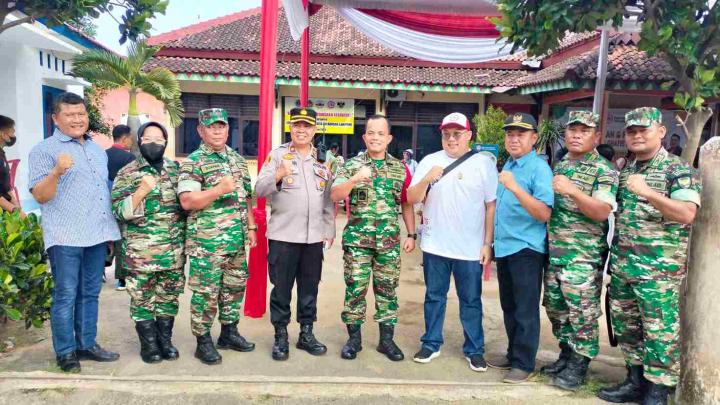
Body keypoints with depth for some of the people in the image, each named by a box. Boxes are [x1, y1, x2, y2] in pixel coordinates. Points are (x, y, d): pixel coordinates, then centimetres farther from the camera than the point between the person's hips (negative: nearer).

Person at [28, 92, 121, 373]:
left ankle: (87, 344, 25)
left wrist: (111, 230, 18)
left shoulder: (98, 150, 16)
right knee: (66, 296, 1)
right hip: (66, 238, -6)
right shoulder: (44, 150, -4)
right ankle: (65, 352, 13)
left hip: (97, 235, 6)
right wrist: (57, 172, -28)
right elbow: (40, 196, -9)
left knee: (90, 294, 14)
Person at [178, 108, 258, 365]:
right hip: (207, 241, -6)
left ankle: (229, 332, 30)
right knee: (206, 292, 1)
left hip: (237, 240, 7)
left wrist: (251, 227, 13)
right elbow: (186, 202, -16)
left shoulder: (238, 159, 13)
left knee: (234, 287, 14)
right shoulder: (193, 162, -7)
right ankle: (203, 342, 14)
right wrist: (220, 189, -24)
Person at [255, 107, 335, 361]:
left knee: (310, 288, 12)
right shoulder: (277, 155, 0)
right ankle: (280, 336, 19)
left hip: (314, 236, 4)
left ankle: (306, 333, 25)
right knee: (282, 288, 5)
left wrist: (330, 230, 12)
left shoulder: (322, 160, 12)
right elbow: (260, 190, -8)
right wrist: (279, 174, -25)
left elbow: (329, 199, 15)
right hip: (283, 236, -3)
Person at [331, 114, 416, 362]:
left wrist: (411, 234, 6)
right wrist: (355, 179, -29)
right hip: (357, 239, -2)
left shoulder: (400, 168, 8)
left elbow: (407, 204, 12)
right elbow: (335, 196, -13)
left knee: (387, 289, 8)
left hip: (390, 241, 2)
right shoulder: (351, 165, 1)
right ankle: (353, 337, 19)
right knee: (355, 289, 3)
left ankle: (386, 339, 21)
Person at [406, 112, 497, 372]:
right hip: (434, 245, 1)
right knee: (434, 297, 13)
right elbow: (411, 199, 0)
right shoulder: (430, 161, 3)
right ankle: (431, 344, 28)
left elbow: (491, 205, 1)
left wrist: (488, 243, -2)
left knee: (471, 301, 10)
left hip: (470, 248, -1)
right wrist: (426, 180, -19)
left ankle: (474, 350, 24)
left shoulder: (484, 163, 0)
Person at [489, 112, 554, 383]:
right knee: (509, 306, 17)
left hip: (526, 249, -8)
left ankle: (524, 363, 15)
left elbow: (544, 213, -24)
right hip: (504, 247, 8)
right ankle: (513, 354, 31)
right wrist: (493, 240, 16)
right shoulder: (507, 166, 12)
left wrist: (515, 187, -33)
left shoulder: (539, 169, -13)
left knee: (525, 310, 2)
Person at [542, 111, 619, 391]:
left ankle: (579, 366, 14)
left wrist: (573, 191, -31)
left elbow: (603, 212, -19)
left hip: (584, 255, -7)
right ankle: (566, 355, 30)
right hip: (553, 251, 7)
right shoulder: (559, 166, 14)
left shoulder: (604, 171, -7)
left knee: (582, 313, 0)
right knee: (556, 308, 14)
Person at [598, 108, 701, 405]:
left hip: (659, 269, -7)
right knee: (626, 327, 15)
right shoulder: (624, 172, 13)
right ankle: (636, 380, 29)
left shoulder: (679, 170, -7)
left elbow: (687, 214, -20)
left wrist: (647, 192, -31)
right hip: (621, 265, 7)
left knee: (660, 332, -1)